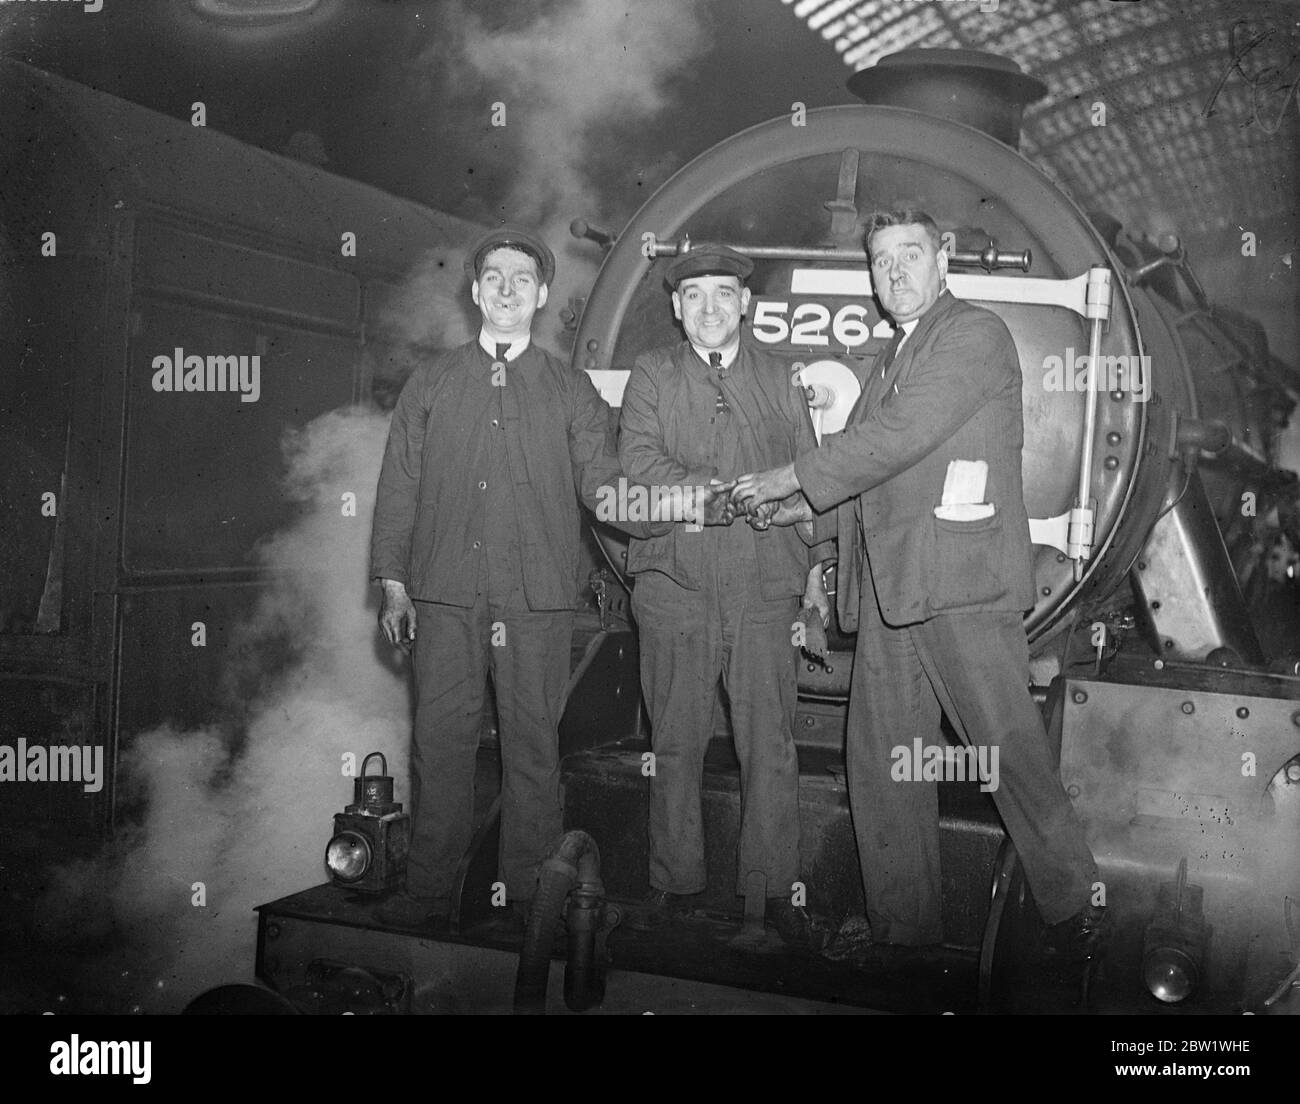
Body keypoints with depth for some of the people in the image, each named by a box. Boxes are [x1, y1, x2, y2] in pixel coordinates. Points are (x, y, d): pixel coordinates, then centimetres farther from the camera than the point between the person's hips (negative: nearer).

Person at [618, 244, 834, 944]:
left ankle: (774, 886, 13)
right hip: (674, 579, 0)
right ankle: (676, 881, 19)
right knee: (676, 741, 6)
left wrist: (814, 565, 12)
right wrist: (713, 489, -18)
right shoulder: (651, 375, 10)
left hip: (763, 582, 1)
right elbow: (638, 459, -4)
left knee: (769, 743, 1)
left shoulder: (777, 378, 15)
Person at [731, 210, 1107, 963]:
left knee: (1009, 748, -3)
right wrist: (805, 511, 15)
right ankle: (903, 923, 17)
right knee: (880, 759, 7)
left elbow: (899, 437, -14)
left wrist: (790, 479, -8)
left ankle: (1077, 908, 15)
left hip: (964, 579, -8)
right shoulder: (894, 357, 24)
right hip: (890, 585, 8)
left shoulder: (977, 334, -3)